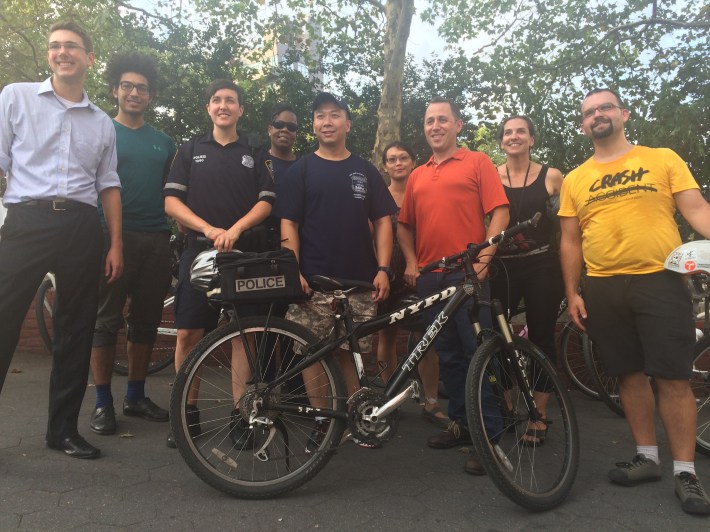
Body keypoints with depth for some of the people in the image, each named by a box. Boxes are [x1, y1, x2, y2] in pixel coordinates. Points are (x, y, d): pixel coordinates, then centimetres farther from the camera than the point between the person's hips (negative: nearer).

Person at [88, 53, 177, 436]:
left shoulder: (164, 142, 16)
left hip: (156, 239, 4)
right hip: (113, 236, -3)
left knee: (145, 321, 8)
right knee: (107, 321, -2)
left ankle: (136, 397, 20)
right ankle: (102, 403, 9)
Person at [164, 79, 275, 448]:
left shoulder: (255, 153, 13)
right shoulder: (190, 150, 14)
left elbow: (266, 202, 4)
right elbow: (171, 202, 5)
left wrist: (236, 229, -14)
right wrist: (209, 229, -11)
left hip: (244, 253, 0)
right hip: (199, 251, 1)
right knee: (188, 333, -2)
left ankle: (239, 414, 8)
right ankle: (188, 413, 13)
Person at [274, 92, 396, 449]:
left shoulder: (365, 171, 12)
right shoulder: (301, 169, 7)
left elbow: (382, 221, 9)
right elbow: (288, 224, 2)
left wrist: (382, 269, -2)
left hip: (360, 280, 1)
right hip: (313, 279, -1)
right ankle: (320, 421, 11)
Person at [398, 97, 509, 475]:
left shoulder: (477, 163, 4)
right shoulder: (417, 175, 18)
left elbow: (499, 213, -4)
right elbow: (404, 224, 22)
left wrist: (484, 257, -14)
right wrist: (411, 262, 9)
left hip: (468, 274, -5)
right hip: (429, 276, 5)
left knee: (479, 353, -4)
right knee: (448, 354, 12)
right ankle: (459, 423, 25)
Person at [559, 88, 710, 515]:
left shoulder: (662, 159, 6)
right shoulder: (575, 180, 11)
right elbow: (570, 241, 11)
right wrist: (572, 293, 6)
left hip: (660, 280, -2)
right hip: (602, 289, 3)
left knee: (673, 378, -2)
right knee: (630, 375, 10)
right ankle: (648, 457, 25)